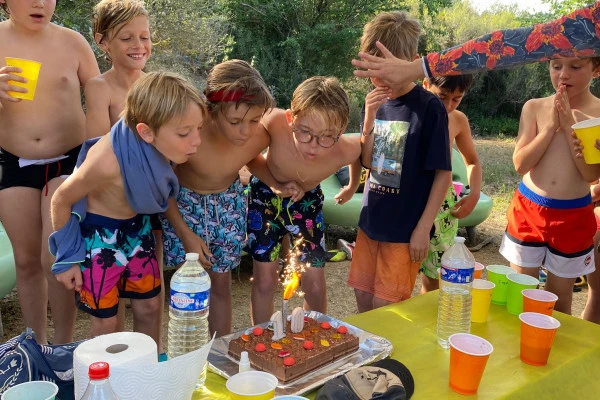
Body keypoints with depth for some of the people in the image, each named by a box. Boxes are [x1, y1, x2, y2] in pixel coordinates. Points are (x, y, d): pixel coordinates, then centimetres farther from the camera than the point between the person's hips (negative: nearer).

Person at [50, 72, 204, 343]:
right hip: (98, 236, -6)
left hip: (137, 228, 6)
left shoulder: (161, 145, -20)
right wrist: (68, 258, -9)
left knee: (150, 307, 15)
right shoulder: (109, 161, -36)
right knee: (106, 321, 8)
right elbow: (61, 200, -18)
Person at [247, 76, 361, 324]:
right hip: (266, 194, -1)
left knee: (315, 284, 4)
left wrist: (352, 187, 10)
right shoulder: (275, 123, -39)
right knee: (264, 280, 3)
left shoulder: (346, 151, -32)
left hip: (307, 201, 1)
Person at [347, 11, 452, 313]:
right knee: (363, 300, 14)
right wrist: (369, 119, -12)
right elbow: (367, 162, 3)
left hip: (405, 228, -5)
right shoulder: (376, 103, 3)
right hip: (370, 220, 5)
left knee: (384, 309, 2)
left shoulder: (429, 107, -12)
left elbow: (443, 174, -11)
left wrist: (423, 228, -13)